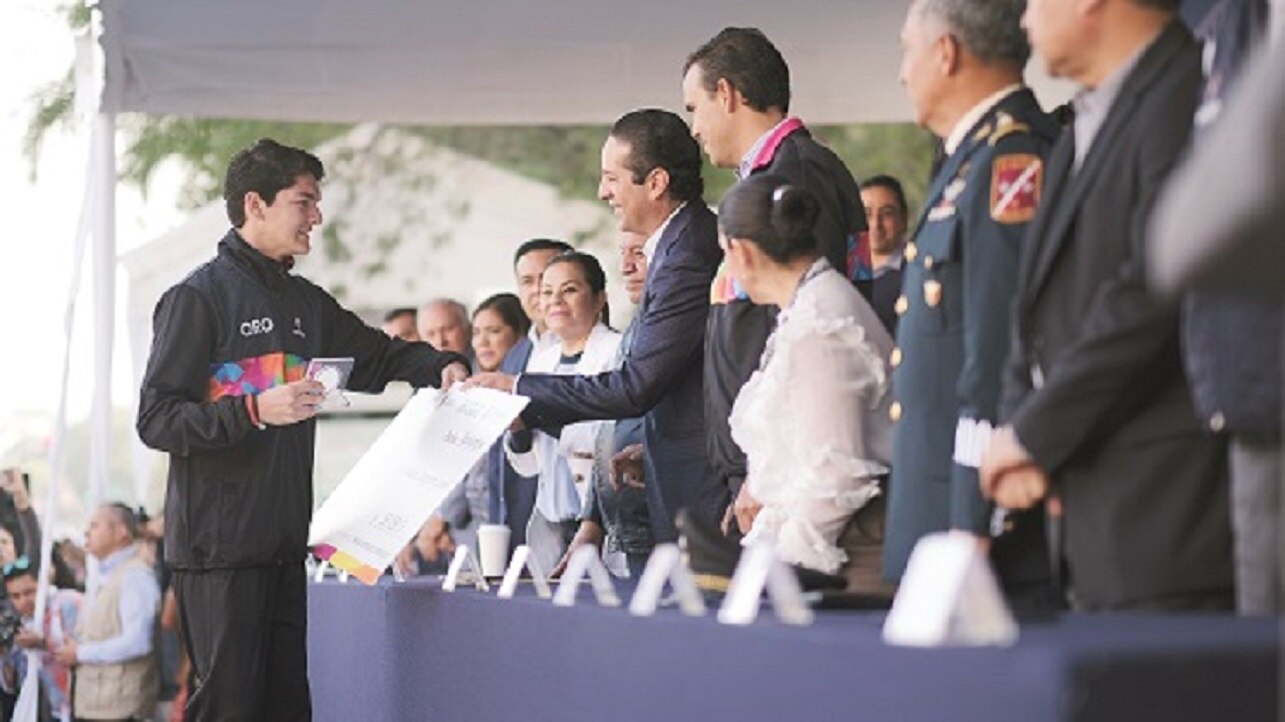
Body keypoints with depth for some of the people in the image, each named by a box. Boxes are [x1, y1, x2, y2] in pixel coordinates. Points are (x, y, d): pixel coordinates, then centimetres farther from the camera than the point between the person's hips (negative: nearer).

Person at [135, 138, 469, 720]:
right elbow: (156, 420, -12)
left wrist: (442, 365, 6)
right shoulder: (199, 298, -7)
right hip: (218, 545, -8)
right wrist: (255, 411, -24)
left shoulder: (306, 302, 16)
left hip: (283, 540, 8)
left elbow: (377, 354, 26)